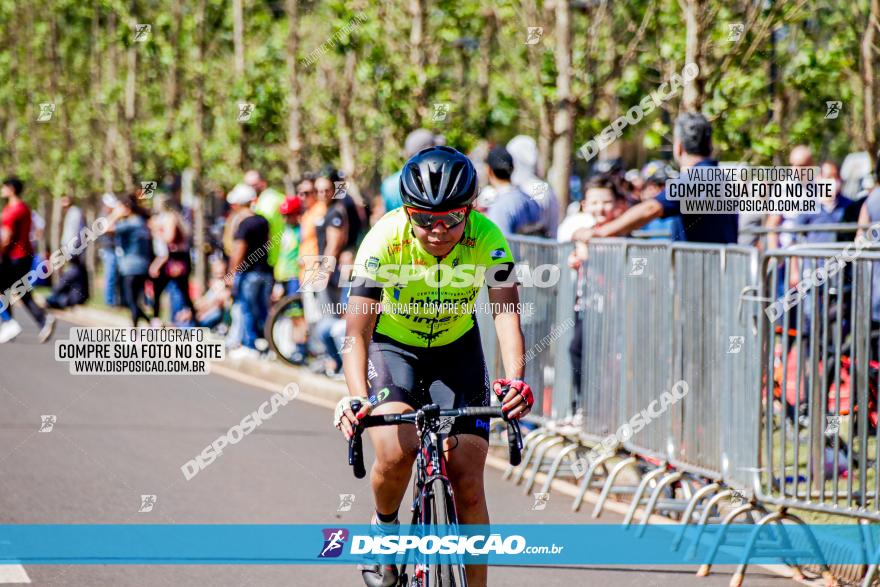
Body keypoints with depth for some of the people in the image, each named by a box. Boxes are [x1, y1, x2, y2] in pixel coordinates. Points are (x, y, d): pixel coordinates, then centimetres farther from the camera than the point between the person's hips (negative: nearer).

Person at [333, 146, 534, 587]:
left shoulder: (487, 240, -26)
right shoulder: (385, 240, -29)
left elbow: (506, 312, -35)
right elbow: (357, 331, -32)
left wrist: (515, 380, -53)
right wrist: (357, 398, -49)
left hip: (457, 351, 2)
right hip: (392, 348, -2)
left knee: (468, 483, -6)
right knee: (395, 454, -26)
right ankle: (384, 526, 6)